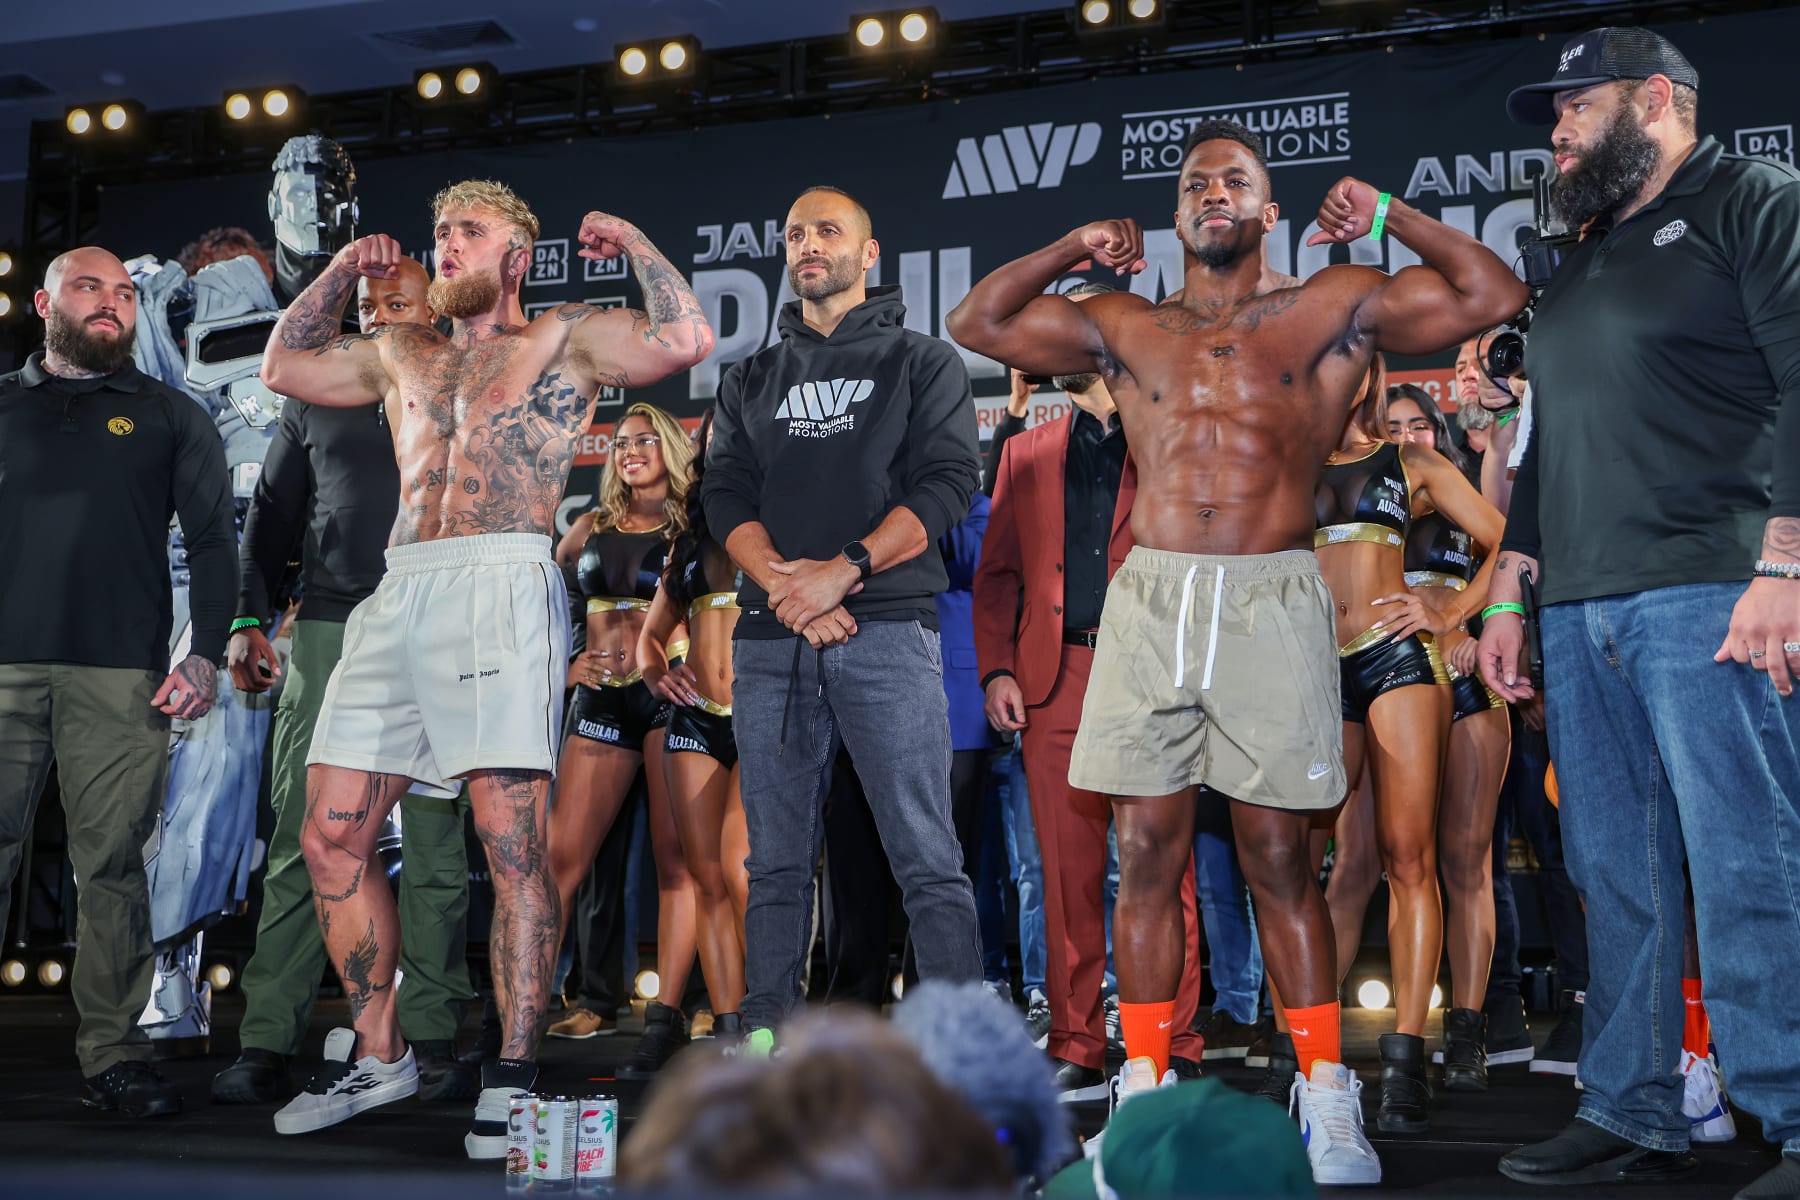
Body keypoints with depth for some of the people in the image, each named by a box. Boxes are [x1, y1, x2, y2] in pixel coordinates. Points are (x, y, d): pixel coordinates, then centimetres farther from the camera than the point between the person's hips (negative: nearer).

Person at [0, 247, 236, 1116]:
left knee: (113, 867, -1)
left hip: (122, 678, -1)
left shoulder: (171, 417, 14)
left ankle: (114, 1058, 5)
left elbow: (212, 540, 9)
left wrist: (205, 655, -2)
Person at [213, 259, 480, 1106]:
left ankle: (432, 1041, 4)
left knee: (435, 846, -1)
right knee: (301, 846, -2)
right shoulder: (317, 402, 18)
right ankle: (265, 1046, 0)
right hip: (327, 633, 1)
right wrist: (248, 619, 5)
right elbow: (271, 519, 17)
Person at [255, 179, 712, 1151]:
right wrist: (343, 269, 32)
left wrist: (632, 243, 7)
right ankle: (376, 1053, 17)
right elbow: (284, 365, 38)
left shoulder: (564, 339, 10)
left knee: (511, 838, -11)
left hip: (502, 585, -6)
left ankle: (514, 1073, -4)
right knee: (330, 837, 4)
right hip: (396, 597, 7)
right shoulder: (402, 354, 27)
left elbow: (684, 341, -4)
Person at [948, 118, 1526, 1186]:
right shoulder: (1125, 327, 16)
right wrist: (1074, 248, 13)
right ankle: (1144, 1088, 11)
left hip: (1273, 605, -2)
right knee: (1148, 853, 3)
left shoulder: (1333, 310, 10)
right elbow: (976, 323, 18)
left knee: (1280, 859, 0)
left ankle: (1328, 1098, 8)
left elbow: (1494, 296, 6)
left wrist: (1389, 215, 5)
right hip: (1150, 602, 2)